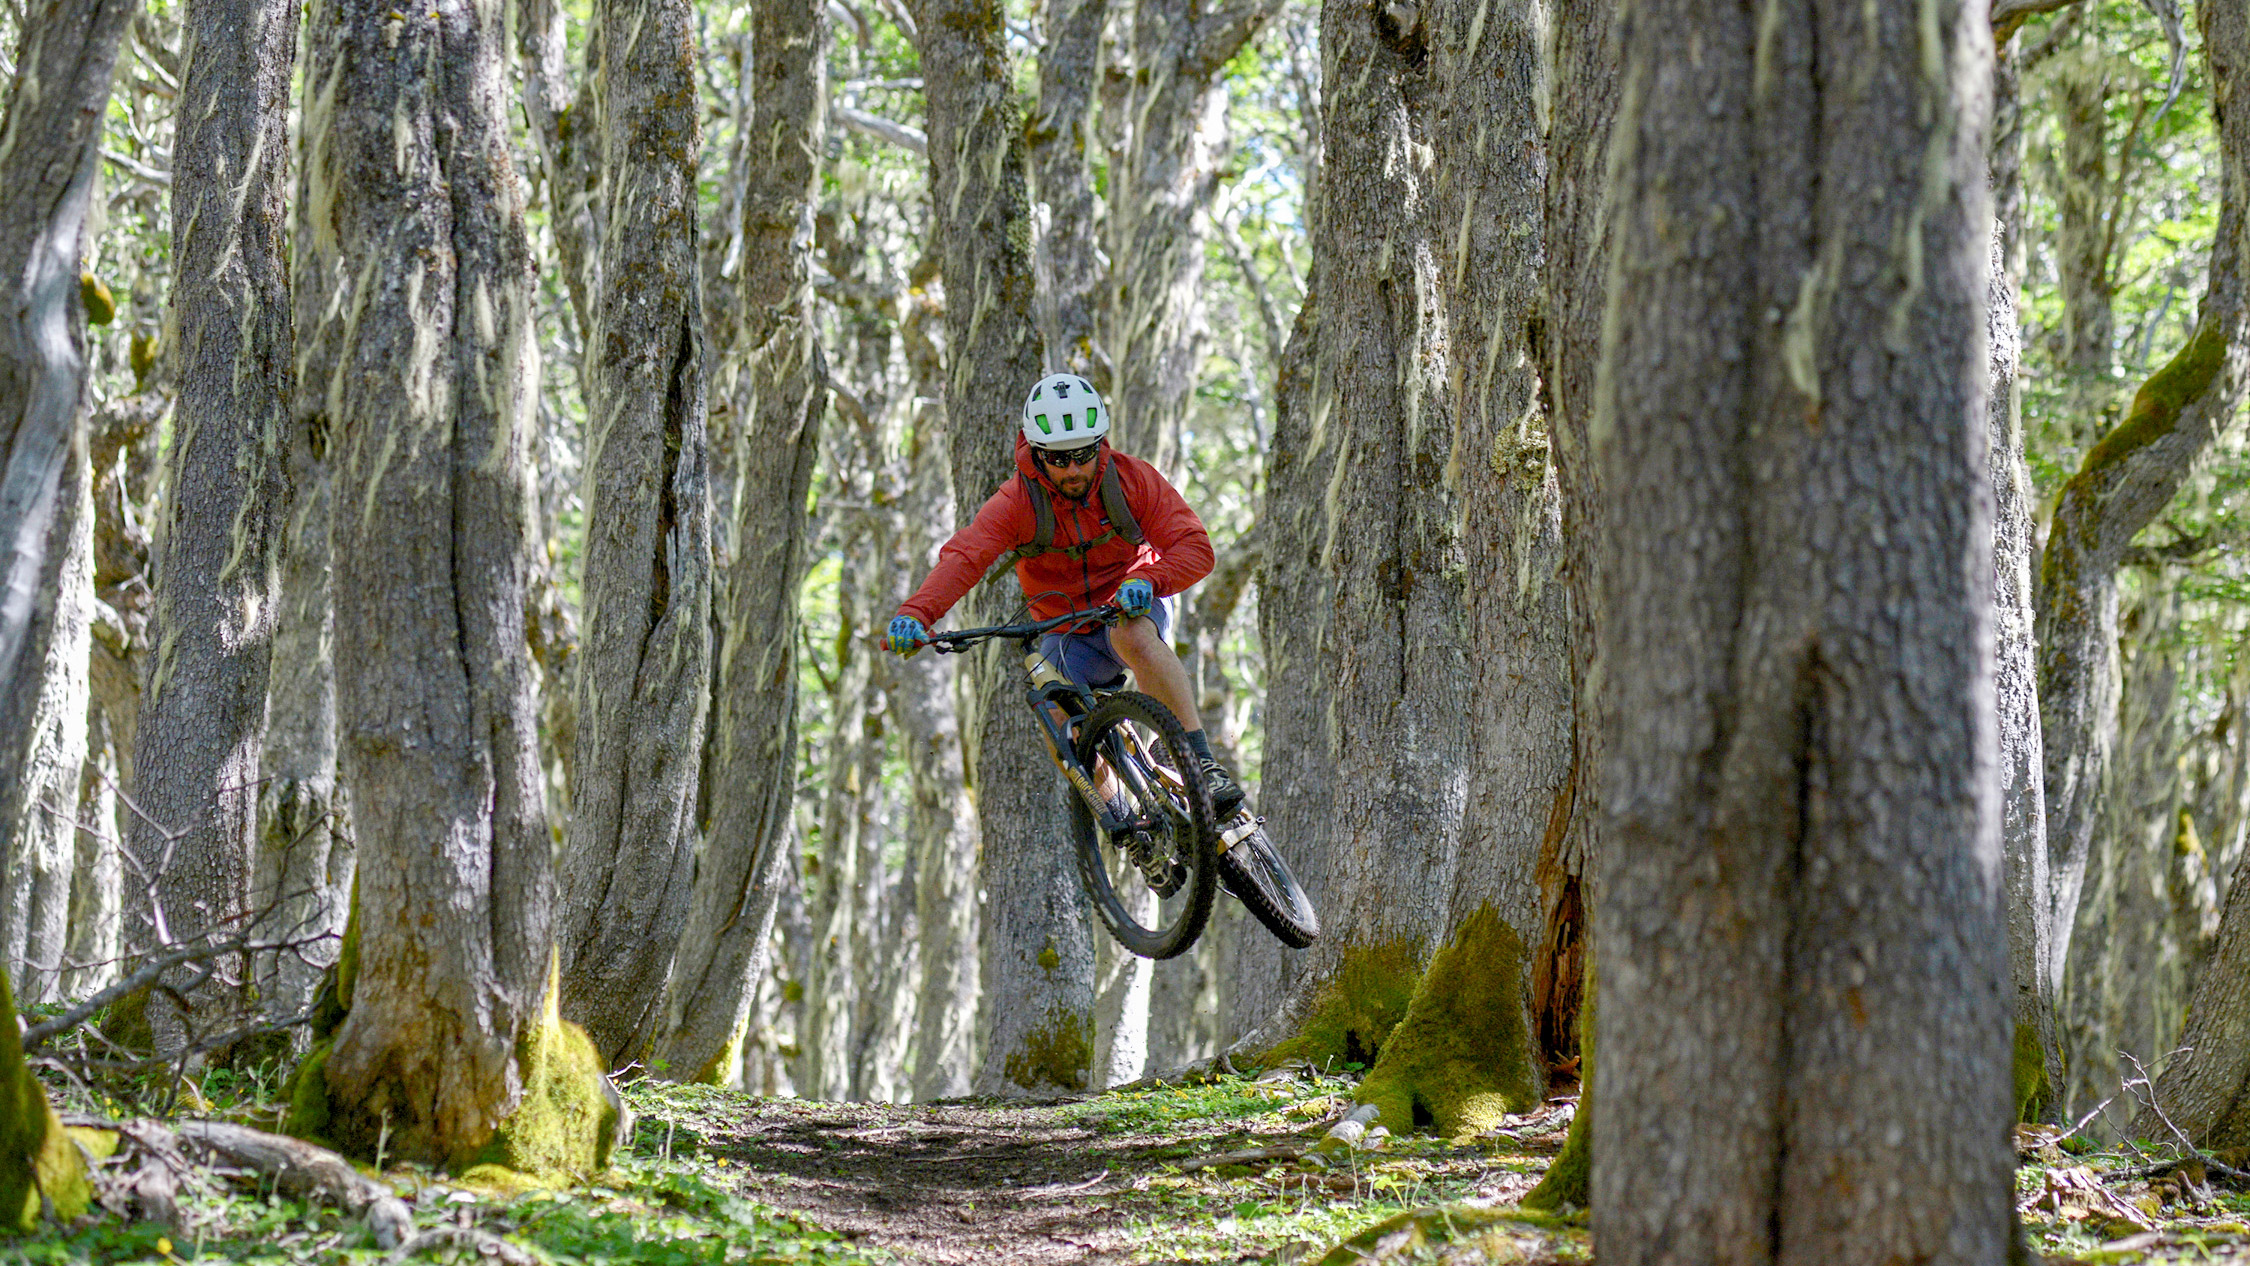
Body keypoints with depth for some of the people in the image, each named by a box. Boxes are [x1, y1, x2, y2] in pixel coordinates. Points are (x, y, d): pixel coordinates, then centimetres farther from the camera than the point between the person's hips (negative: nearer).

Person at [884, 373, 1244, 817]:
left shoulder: (1132, 479, -15)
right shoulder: (1017, 502, -17)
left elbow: (1194, 547, -21)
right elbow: (963, 557, -31)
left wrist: (1146, 580, -42)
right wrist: (916, 613, -50)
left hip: (1130, 608, -2)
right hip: (1068, 637, 2)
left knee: (1133, 636, -37)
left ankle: (1203, 764, -38)